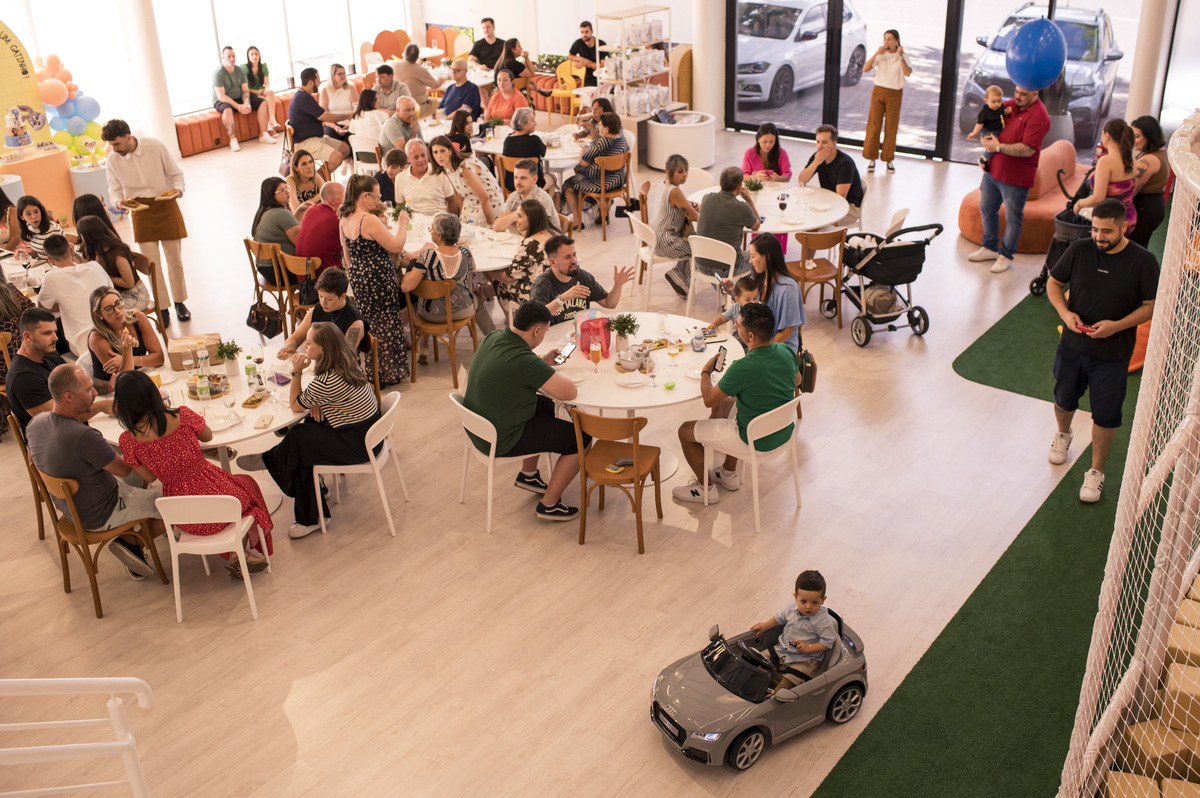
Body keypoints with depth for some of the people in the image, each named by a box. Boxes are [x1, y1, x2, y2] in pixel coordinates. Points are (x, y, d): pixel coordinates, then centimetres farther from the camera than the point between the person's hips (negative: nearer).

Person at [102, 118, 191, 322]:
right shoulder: (113, 159, -5)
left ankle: (179, 302, 25)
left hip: (165, 205, -1)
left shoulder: (155, 147, -12)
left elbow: (176, 173, -1)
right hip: (139, 209, 1)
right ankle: (162, 308, 12)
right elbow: (114, 188, 6)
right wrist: (119, 201, -15)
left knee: (175, 259, 6)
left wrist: (178, 189, -20)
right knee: (151, 263, -1)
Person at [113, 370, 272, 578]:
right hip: (216, 497, -3)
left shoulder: (128, 440, -15)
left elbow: (150, 477, 0)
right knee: (247, 484, 31)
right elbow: (207, 436, 5)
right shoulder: (183, 416, -17)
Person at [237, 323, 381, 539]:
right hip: (369, 429, 9)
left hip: (358, 444, -9)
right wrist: (316, 403, -1)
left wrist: (296, 372, -12)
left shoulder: (326, 381, -27)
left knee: (299, 440, -7)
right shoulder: (348, 362, 0)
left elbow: (296, 405, -10)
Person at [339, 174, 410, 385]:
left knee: (367, 324, 19)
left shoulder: (344, 221, 4)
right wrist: (402, 225, -4)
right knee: (384, 325, 5)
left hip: (357, 277, 8)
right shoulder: (369, 220, -23)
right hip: (377, 278, -8)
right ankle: (386, 373, 14)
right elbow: (396, 247, -20)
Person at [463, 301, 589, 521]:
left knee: (546, 405, 31)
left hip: (477, 426, 9)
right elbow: (570, 393, -29)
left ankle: (528, 475, 41)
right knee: (582, 438, 0)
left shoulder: (493, 337, -4)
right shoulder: (525, 361, -31)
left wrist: (543, 361, 10)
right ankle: (549, 504, 12)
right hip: (500, 441, -9)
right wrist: (553, 374, -8)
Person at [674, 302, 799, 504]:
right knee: (727, 400, 33)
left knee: (685, 431, 8)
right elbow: (796, 382, 13)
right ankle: (729, 473, 42)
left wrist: (705, 372, 0)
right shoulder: (787, 352, -10)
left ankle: (706, 488, 26)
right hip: (784, 432, 8)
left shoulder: (743, 368, -32)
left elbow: (709, 400, -18)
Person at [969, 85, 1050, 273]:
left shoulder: (1038, 116, -19)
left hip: (1015, 176, -8)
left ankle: (1006, 256, 19)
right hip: (993, 169, 8)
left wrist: (998, 147, -20)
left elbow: (1027, 150, -25)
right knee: (986, 208, 19)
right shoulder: (1011, 105, 6)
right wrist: (986, 138, 2)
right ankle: (989, 247, 36)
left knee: (1012, 217, 4)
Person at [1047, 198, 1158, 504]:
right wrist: (1065, 312, -14)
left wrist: (1117, 325, -22)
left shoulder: (1143, 262, -14)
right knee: (1064, 399, 22)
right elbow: (1054, 283, 4)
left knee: (1105, 416, 4)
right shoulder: (1079, 250, -8)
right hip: (1072, 345, 3)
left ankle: (1096, 472, 23)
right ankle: (1063, 434, 55)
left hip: (1113, 355, -3)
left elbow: (1151, 306, -8)